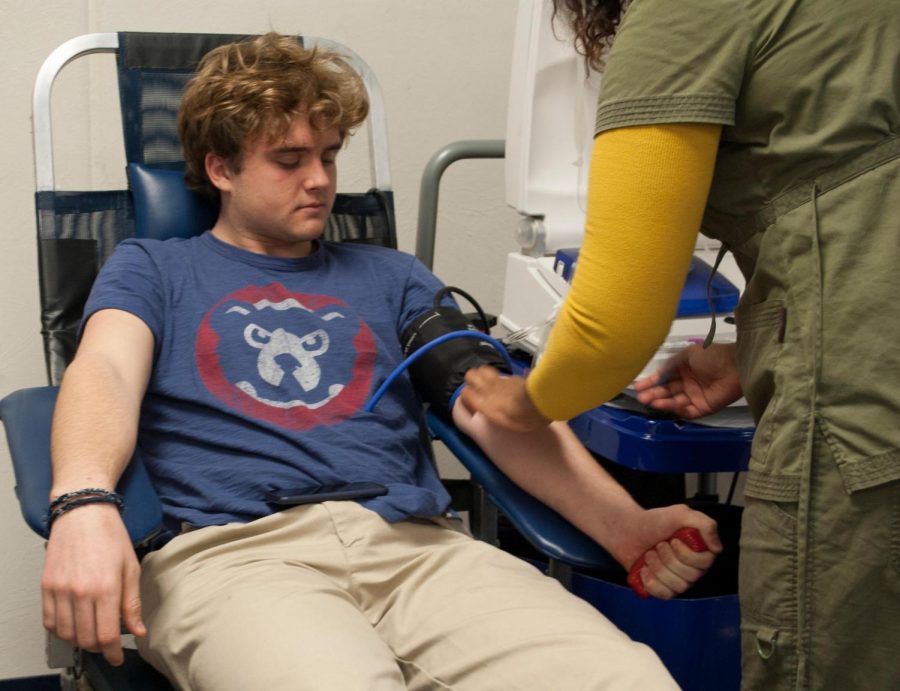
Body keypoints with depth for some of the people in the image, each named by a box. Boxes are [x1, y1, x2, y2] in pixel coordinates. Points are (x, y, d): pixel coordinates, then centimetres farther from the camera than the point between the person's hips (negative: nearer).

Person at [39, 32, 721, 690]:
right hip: (233, 549, -2)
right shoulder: (152, 269, 21)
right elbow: (107, 371, -1)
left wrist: (621, 522, -3)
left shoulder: (391, 277, 28)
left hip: (415, 542, 3)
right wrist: (83, 505, -25)